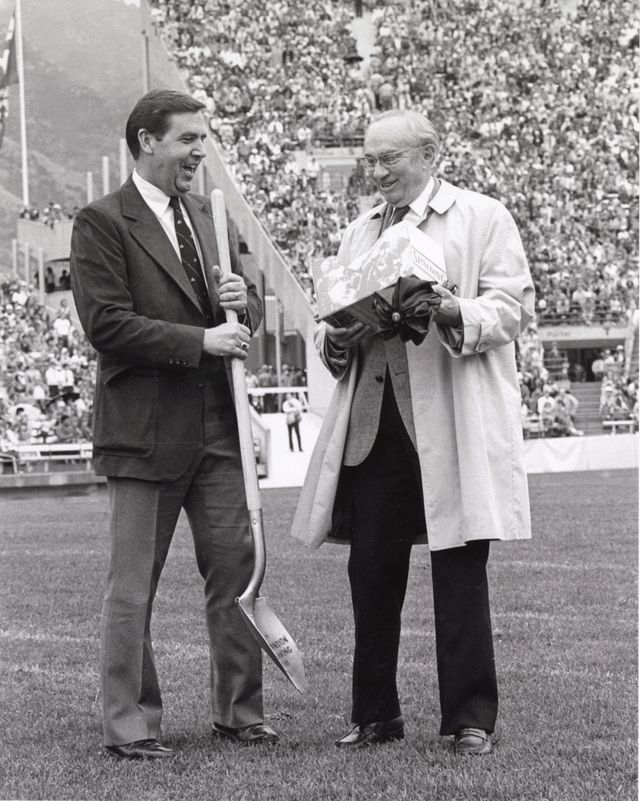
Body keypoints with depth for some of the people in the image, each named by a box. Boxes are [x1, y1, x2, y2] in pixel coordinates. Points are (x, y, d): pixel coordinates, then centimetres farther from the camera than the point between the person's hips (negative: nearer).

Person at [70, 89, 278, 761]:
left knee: (236, 567, 7)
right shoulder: (102, 223, -7)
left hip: (218, 426, 6)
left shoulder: (210, 215, 15)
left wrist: (243, 301, -2)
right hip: (146, 430, -6)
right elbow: (106, 322, -16)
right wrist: (200, 340, -19)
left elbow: (252, 310, 22)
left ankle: (238, 712, 18)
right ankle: (128, 725, 10)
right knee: (133, 585, 1)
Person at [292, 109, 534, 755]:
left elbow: (513, 306, -3)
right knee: (370, 570, 5)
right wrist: (335, 342, -1)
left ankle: (470, 719, 4)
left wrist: (452, 312, -20)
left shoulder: (483, 218, 5)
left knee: (460, 570, -3)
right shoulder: (358, 234, 21)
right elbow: (333, 314, 22)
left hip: (454, 426, -5)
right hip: (372, 422, 5)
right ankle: (374, 716, 15)